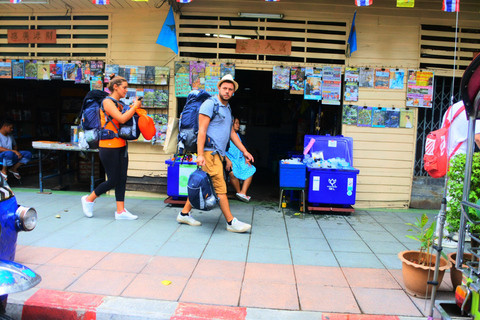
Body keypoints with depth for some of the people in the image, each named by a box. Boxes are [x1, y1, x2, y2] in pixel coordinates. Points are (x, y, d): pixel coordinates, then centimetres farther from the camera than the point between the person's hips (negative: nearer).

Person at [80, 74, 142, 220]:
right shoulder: (107, 102, -10)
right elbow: (121, 119, -21)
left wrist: (133, 108, 0)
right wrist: (135, 106, -11)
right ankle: (89, 199, 20)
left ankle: (120, 211, 11)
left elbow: (127, 121, 11)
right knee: (113, 180, -2)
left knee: (122, 179, 5)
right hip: (109, 146, -8)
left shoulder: (120, 104, 15)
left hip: (121, 146, 8)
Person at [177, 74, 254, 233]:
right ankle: (231, 222, -3)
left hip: (219, 153, 9)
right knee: (220, 186, -7)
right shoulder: (210, 104, -6)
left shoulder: (227, 108, 21)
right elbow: (202, 130, -13)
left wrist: (244, 151, 21)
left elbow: (232, 133, 26)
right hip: (209, 151, -9)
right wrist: (200, 154, -20)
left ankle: (184, 214, 21)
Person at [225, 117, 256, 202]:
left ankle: (243, 192, -21)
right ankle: (239, 192, -15)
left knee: (251, 169, -15)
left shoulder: (237, 135, 21)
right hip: (230, 159, -7)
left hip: (240, 160, 7)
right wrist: (227, 160, -22)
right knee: (233, 172, -35)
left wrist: (246, 159, 6)